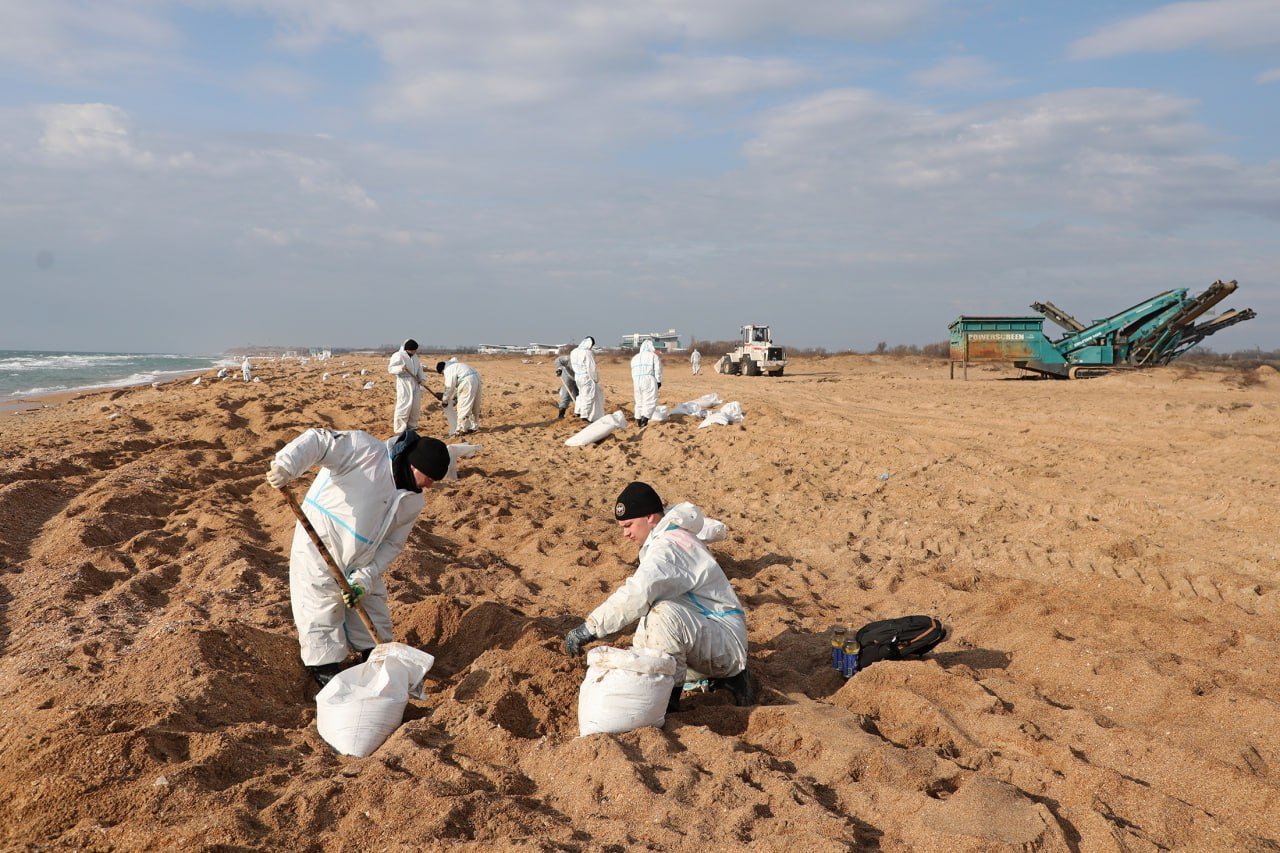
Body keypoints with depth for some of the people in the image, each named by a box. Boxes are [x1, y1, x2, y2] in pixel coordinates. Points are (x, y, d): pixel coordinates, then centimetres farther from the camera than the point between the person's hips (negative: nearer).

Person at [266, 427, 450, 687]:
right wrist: (286, 465, -46)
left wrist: (365, 579, -12)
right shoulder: (365, 450, -18)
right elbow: (318, 441, -26)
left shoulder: (413, 501, 2)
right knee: (322, 629, 3)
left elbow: (392, 545, 2)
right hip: (318, 557, -6)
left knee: (375, 624, 17)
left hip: (361, 568, 7)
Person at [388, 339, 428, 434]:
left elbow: (419, 368, 19)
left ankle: (411, 427, 26)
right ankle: (400, 431, -4)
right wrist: (400, 368, -32)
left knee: (416, 407, 12)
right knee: (404, 406, -10)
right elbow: (390, 369, -13)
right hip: (404, 382, -8)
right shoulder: (398, 355, -10)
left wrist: (422, 379, 3)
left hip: (415, 382, 8)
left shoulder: (414, 356, 14)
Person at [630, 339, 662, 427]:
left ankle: (638, 421, 15)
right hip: (649, 381, -6)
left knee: (639, 402, 15)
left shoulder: (635, 358, 18)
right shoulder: (654, 356, 1)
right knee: (650, 402, -7)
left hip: (637, 381, 6)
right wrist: (659, 382, 4)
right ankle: (644, 420, -23)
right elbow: (658, 371, -2)